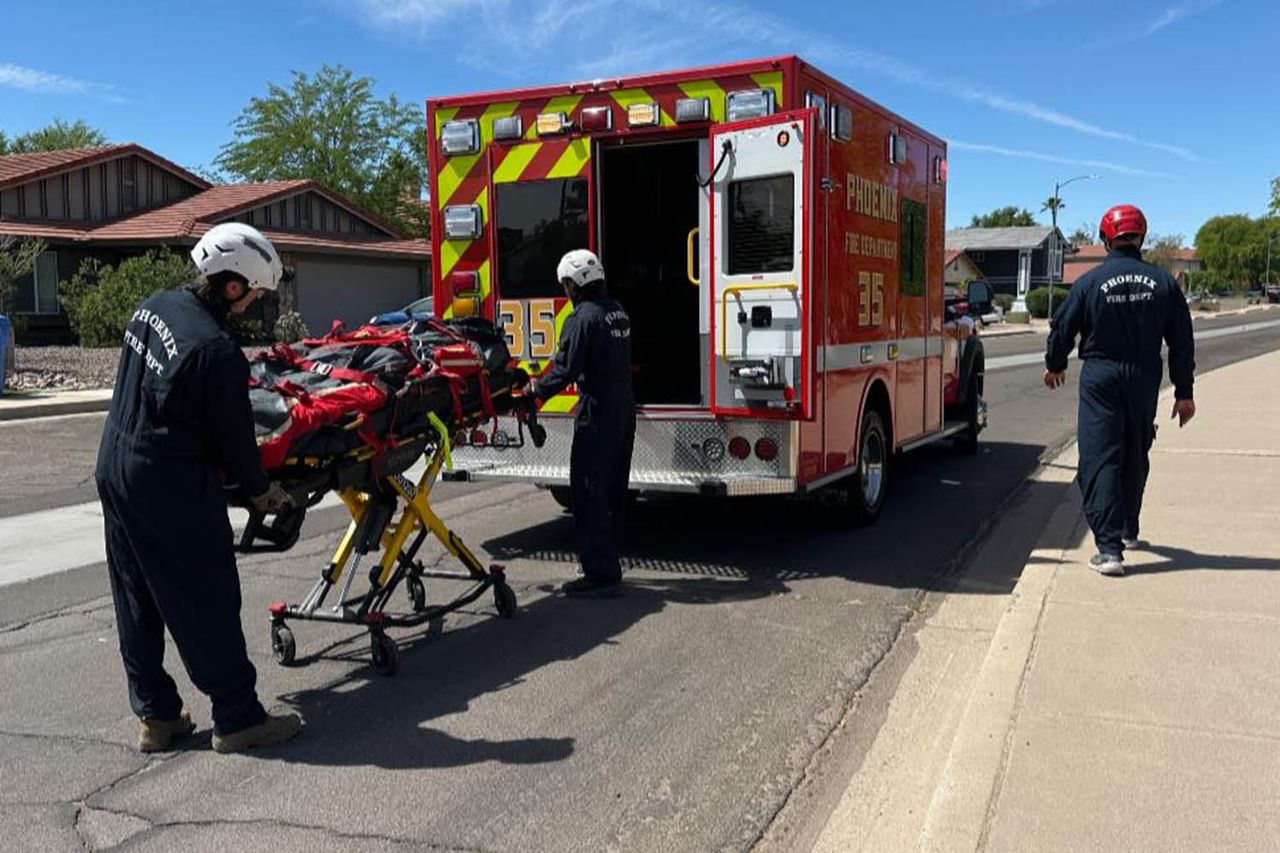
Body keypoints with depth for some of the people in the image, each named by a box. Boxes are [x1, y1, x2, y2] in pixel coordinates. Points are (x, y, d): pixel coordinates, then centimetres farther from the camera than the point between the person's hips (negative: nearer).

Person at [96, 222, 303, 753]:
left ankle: (155, 715, 26)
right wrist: (263, 490, 3)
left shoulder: (154, 306, 4)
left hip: (114, 467, 9)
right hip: (171, 487, -9)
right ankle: (237, 718, 12)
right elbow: (233, 437, -14)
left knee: (136, 601, 15)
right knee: (206, 603, 1)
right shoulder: (217, 351, -23)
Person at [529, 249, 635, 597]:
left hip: (598, 415, -9)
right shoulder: (617, 311, 13)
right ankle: (607, 564, 26)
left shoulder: (583, 317, -15)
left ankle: (600, 574, -3)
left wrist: (535, 391, -3)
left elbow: (566, 369, -18)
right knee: (613, 490, 16)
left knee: (589, 493, -4)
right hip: (624, 410, 9)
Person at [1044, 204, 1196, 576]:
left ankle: (1109, 548, -13)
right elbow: (1182, 342, 2)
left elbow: (1063, 329, 1)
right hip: (1145, 380, 4)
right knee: (1135, 457, 20)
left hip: (1100, 379, -3)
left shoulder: (1090, 282, -8)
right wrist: (1184, 392, 9)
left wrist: (1054, 365, 21)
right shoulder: (1163, 283, 0)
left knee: (1100, 461, -4)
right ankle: (1128, 530, 38)